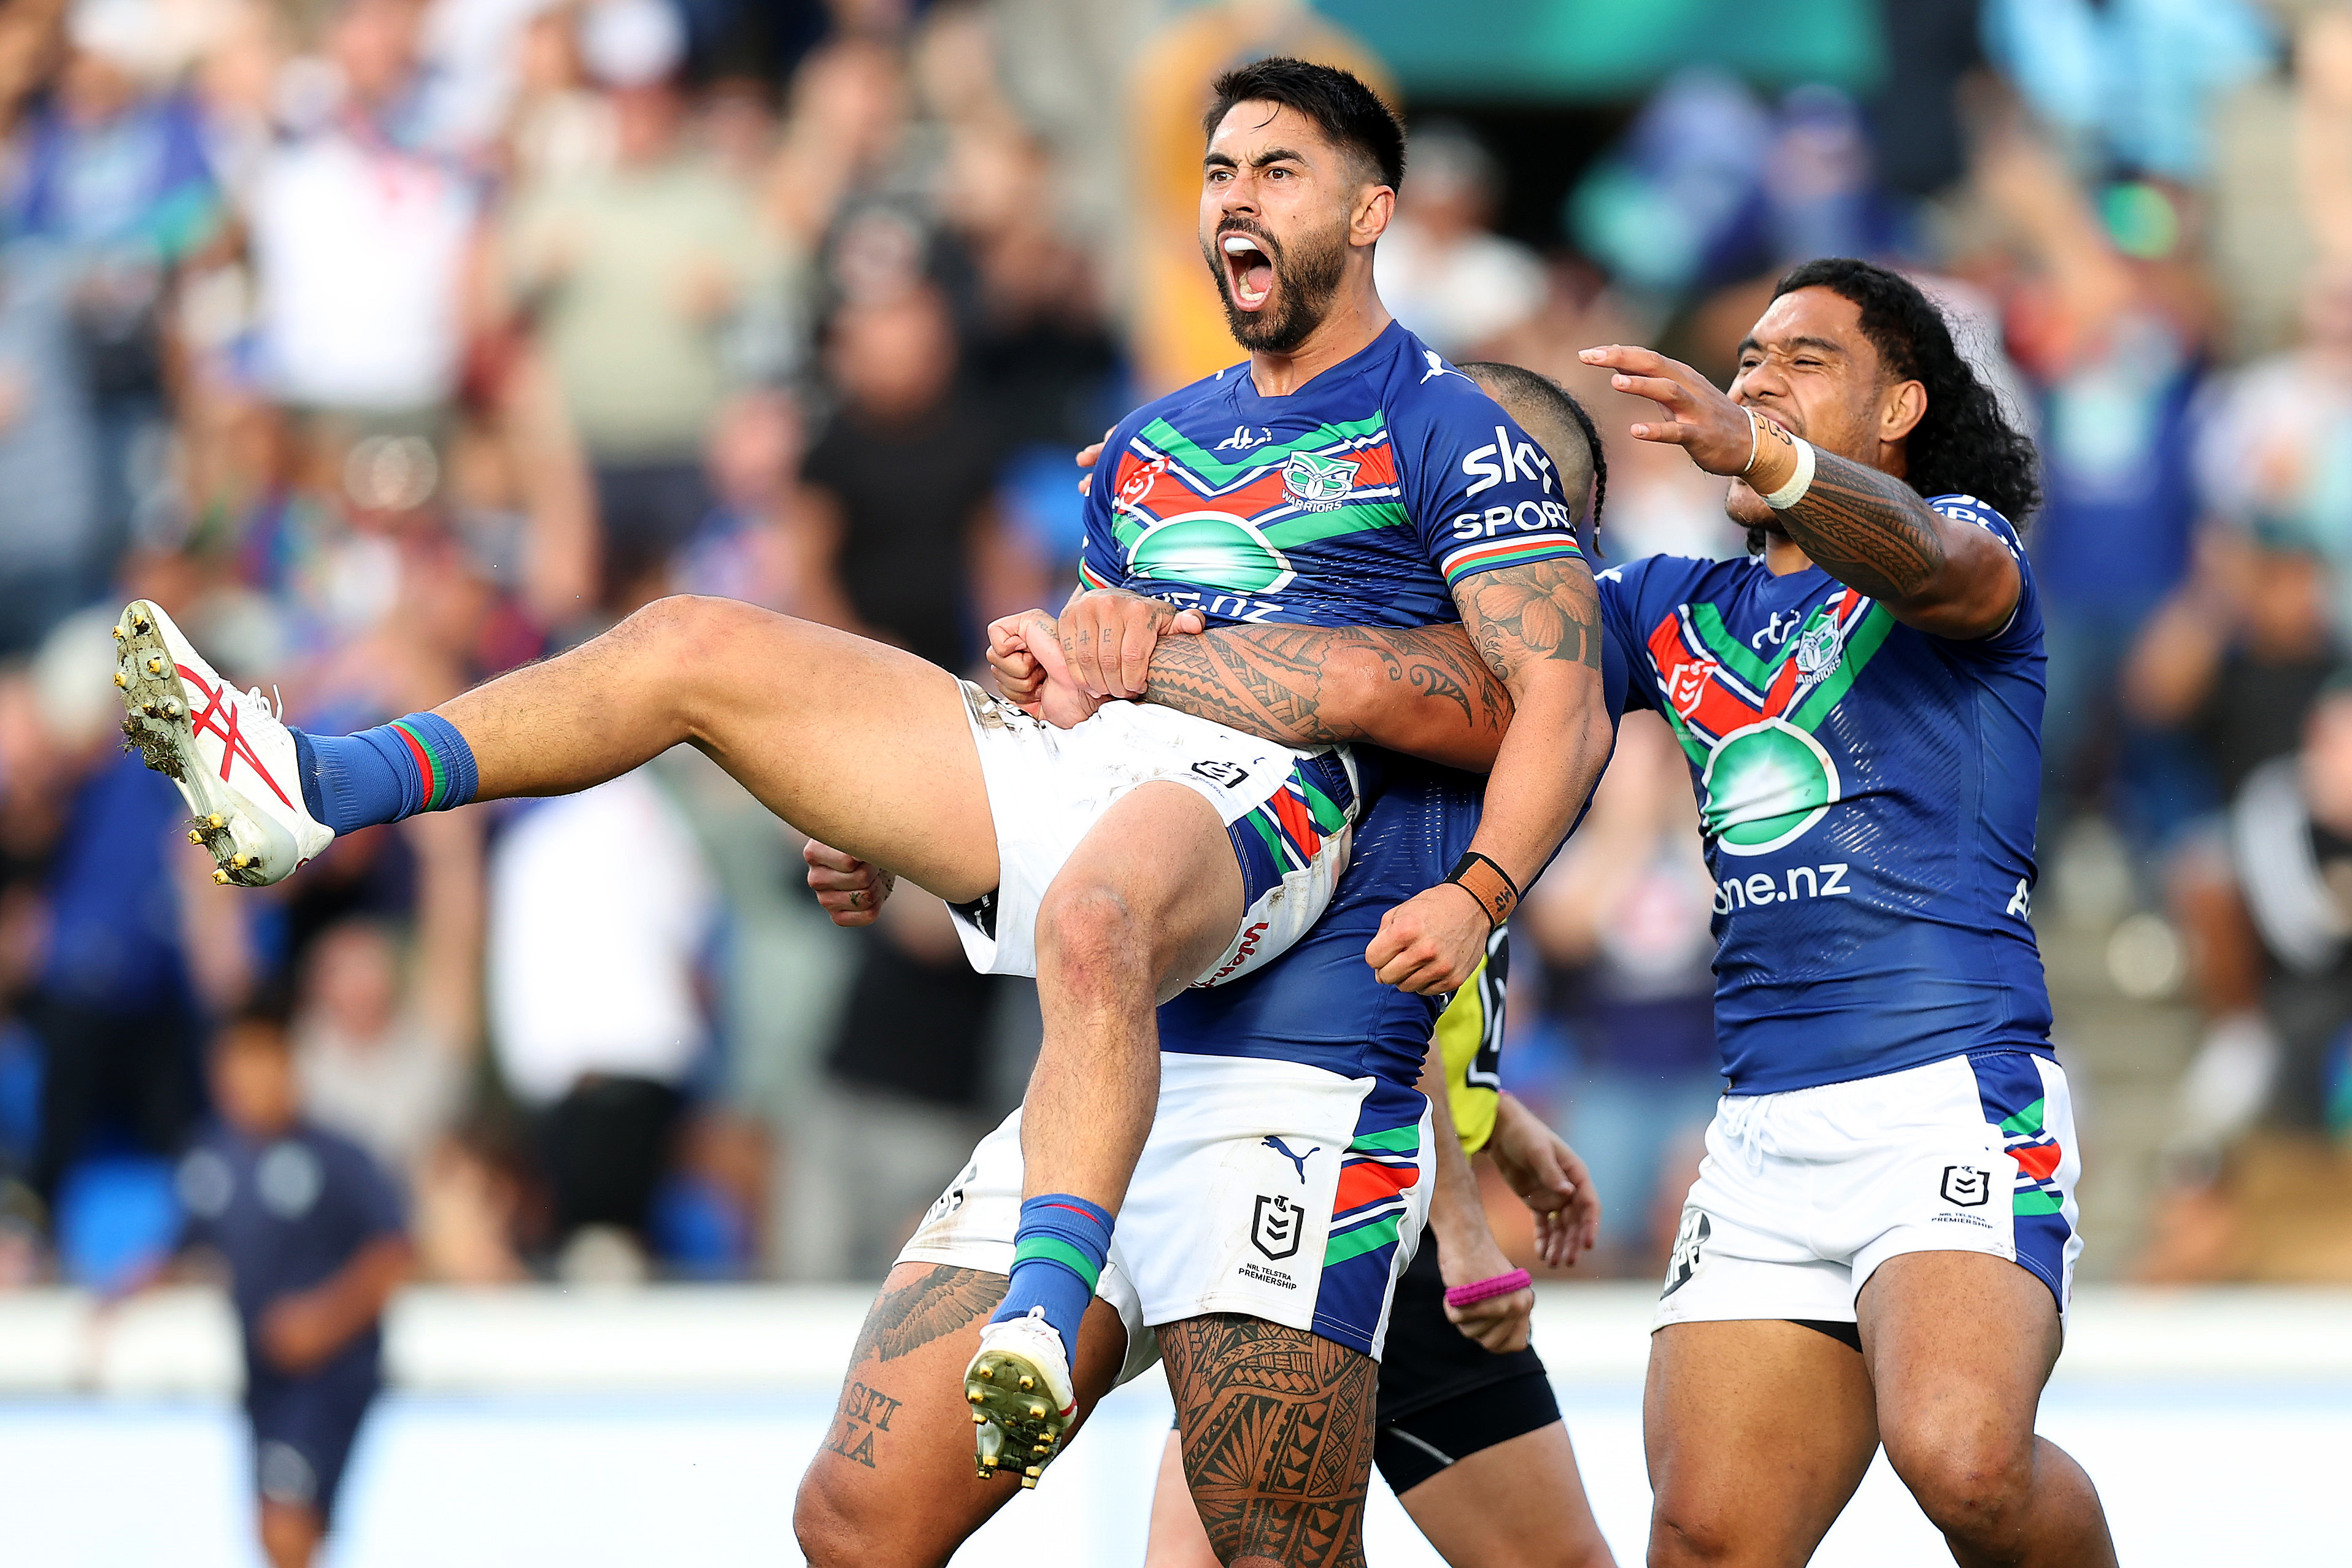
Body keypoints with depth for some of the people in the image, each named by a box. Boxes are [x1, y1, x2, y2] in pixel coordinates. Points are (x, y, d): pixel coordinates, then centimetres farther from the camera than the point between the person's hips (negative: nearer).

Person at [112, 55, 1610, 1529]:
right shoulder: (1160, 438, 29)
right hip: (1060, 759, 7)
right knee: (693, 643, -2)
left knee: (1090, 924, -44)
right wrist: (876, 803, 19)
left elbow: (1565, 699, -5)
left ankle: (1042, 1329, -57)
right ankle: (311, 789, -8)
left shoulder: (1449, 432, 6)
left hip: (1256, 792, -7)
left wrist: (1474, 898, -22)